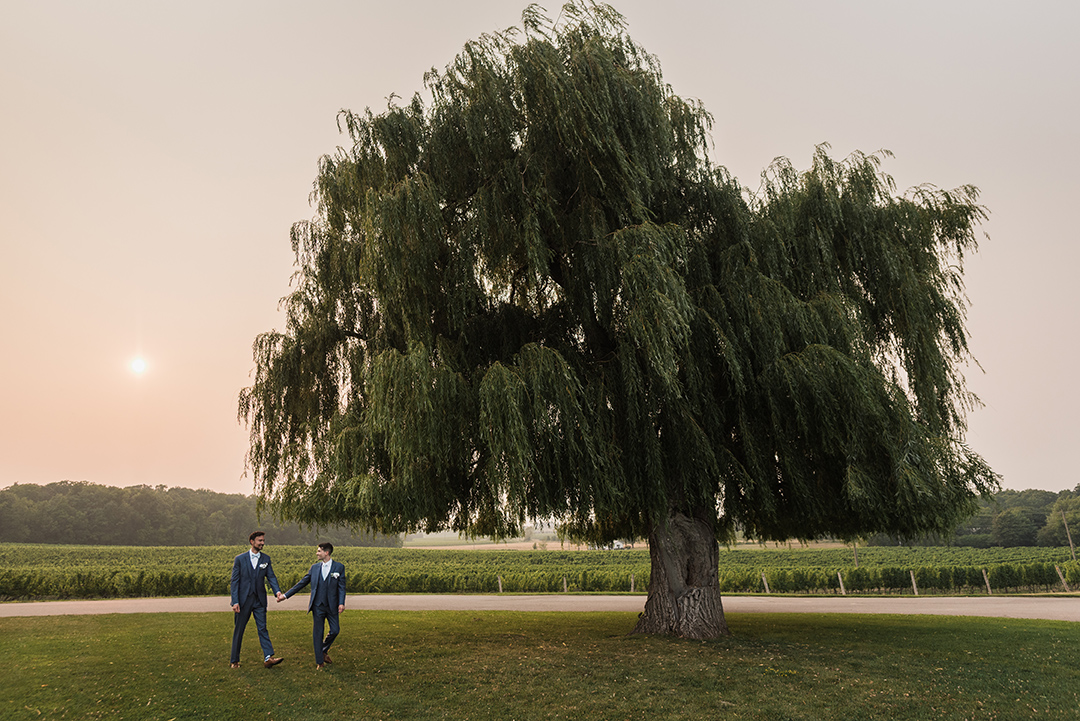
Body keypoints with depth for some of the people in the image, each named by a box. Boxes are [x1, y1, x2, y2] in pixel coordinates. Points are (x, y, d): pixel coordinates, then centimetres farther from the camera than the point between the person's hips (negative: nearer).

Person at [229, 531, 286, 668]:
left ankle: (268, 657, -9)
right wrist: (235, 602, -11)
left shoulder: (266, 559, 6)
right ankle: (234, 661, 21)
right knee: (238, 630, 8)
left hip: (259, 600, 2)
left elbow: (271, 577, 0)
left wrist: (277, 591, -18)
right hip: (244, 600, -2)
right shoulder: (240, 559, -2)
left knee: (262, 628, -3)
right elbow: (235, 581, -4)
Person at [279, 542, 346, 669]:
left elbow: (341, 586, -5)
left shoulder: (339, 567, -3)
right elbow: (301, 583, 12)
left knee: (335, 630, -2)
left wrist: (341, 603, -17)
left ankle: (324, 650, 26)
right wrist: (286, 595, 9)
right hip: (317, 606, 2)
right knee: (317, 634, 5)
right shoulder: (315, 567, 7)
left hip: (332, 606, -2)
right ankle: (319, 662, 17)